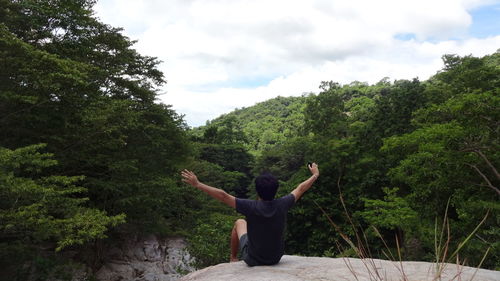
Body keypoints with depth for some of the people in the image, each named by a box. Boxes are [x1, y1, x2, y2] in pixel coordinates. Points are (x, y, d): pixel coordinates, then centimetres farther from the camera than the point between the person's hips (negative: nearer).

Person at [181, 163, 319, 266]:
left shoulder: (251, 207, -28)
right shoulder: (282, 205, -19)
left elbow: (223, 196, -25)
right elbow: (301, 189, -3)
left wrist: (197, 184, -17)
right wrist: (315, 175, 14)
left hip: (253, 259, -3)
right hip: (276, 258, 3)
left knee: (240, 222, 21)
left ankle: (233, 258, 38)